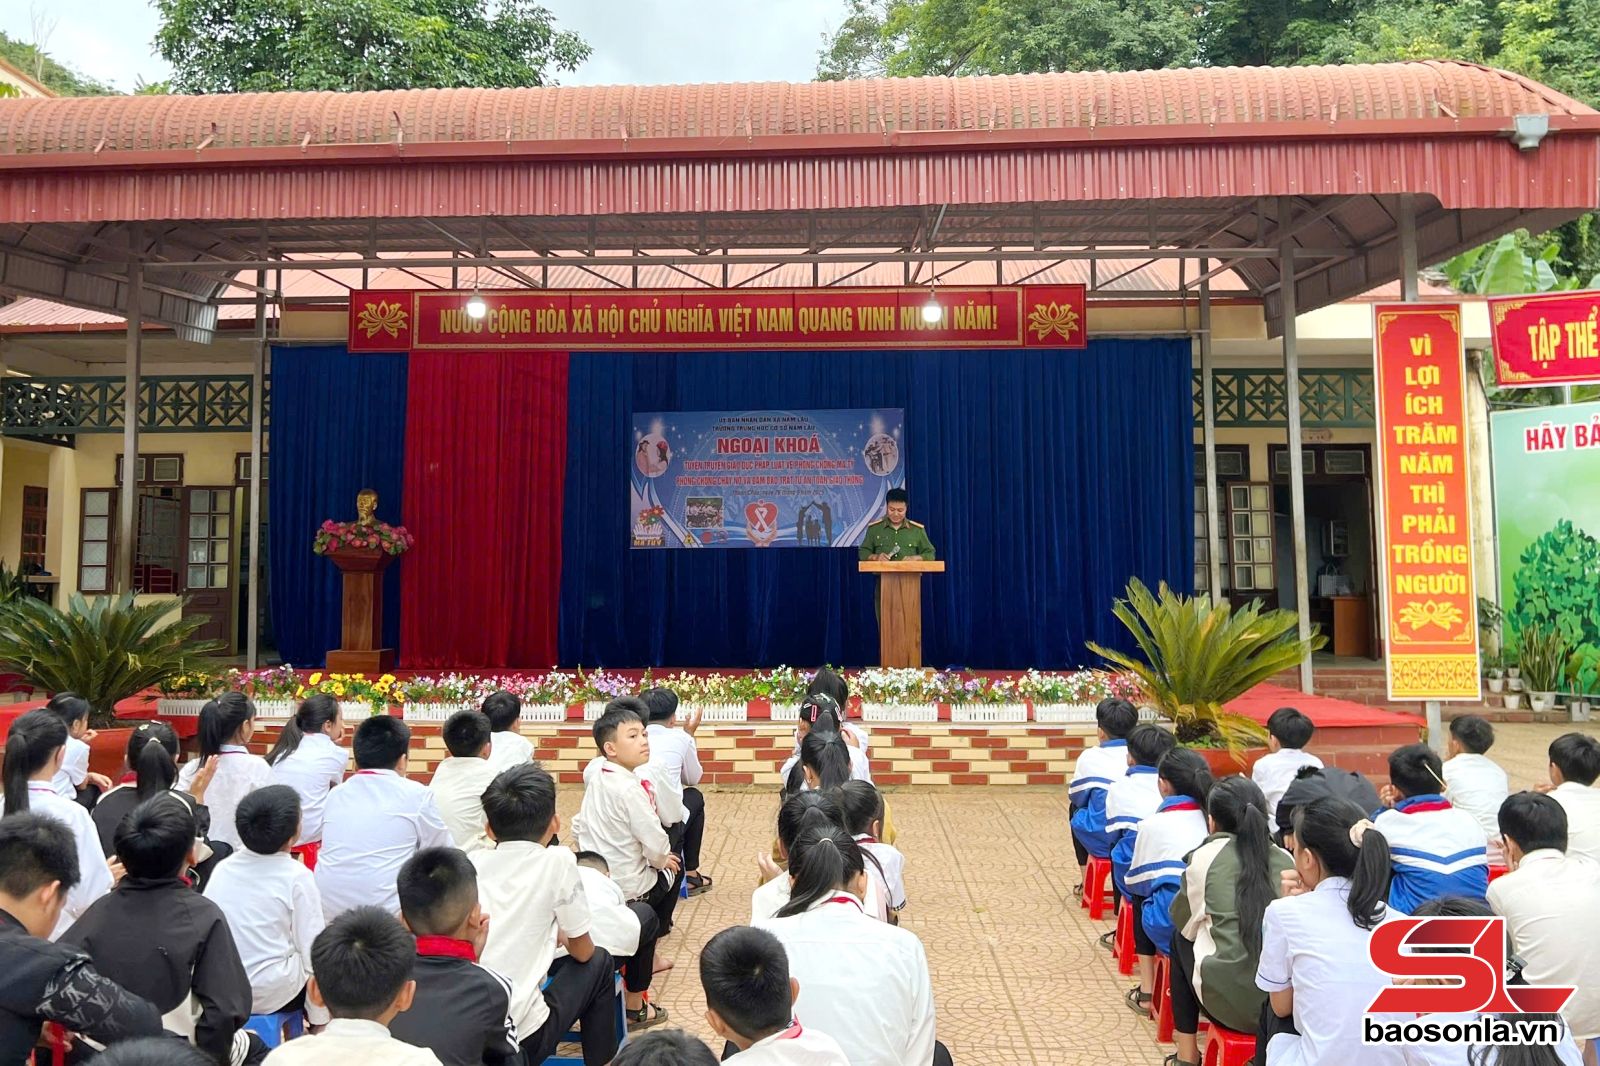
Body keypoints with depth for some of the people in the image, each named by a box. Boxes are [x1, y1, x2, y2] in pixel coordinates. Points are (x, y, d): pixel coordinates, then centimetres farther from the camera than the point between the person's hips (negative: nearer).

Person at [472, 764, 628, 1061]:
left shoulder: (471, 862, 3)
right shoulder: (557, 861, -8)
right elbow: (582, 952, 4)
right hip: (519, 1035, -4)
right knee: (598, 963, 20)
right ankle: (601, 1060, 27)